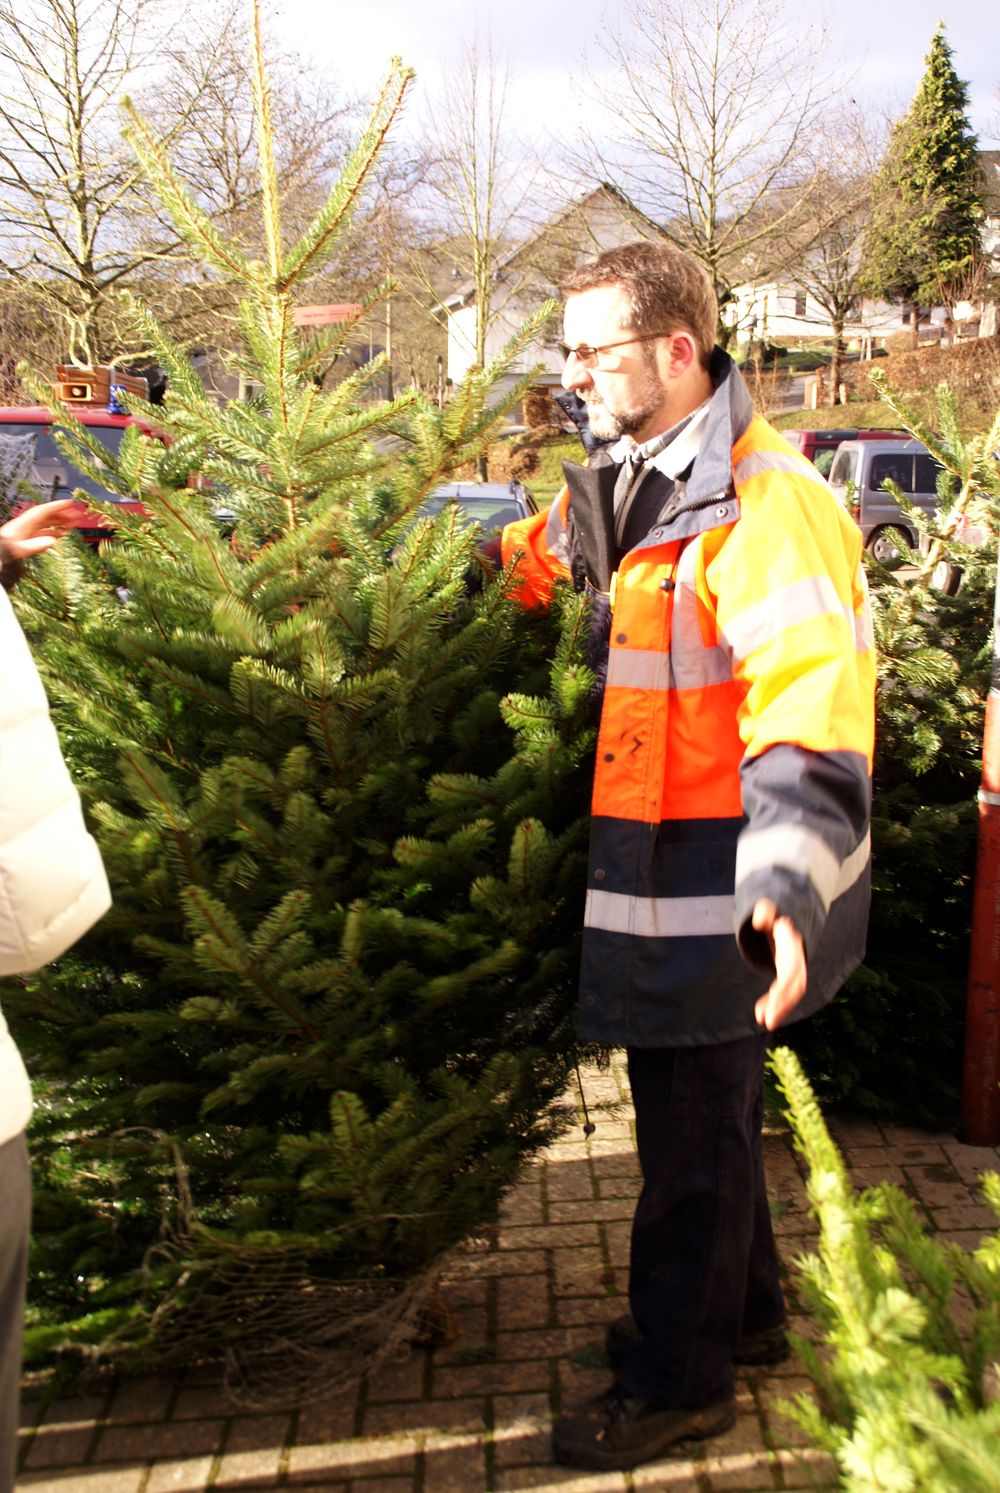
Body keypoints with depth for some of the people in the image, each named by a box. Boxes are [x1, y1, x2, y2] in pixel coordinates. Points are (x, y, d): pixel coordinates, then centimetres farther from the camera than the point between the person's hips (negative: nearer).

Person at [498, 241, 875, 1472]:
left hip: (719, 897, -9)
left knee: (693, 1133, 7)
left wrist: (787, 886, -47)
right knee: (700, 1109, 23)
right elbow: (517, 569, 26)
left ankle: (679, 1379, 28)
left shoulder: (765, 505, -22)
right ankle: (742, 1313, 44)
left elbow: (809, 707, -34)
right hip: (659, 888, 9)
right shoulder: (623, 489, 9)